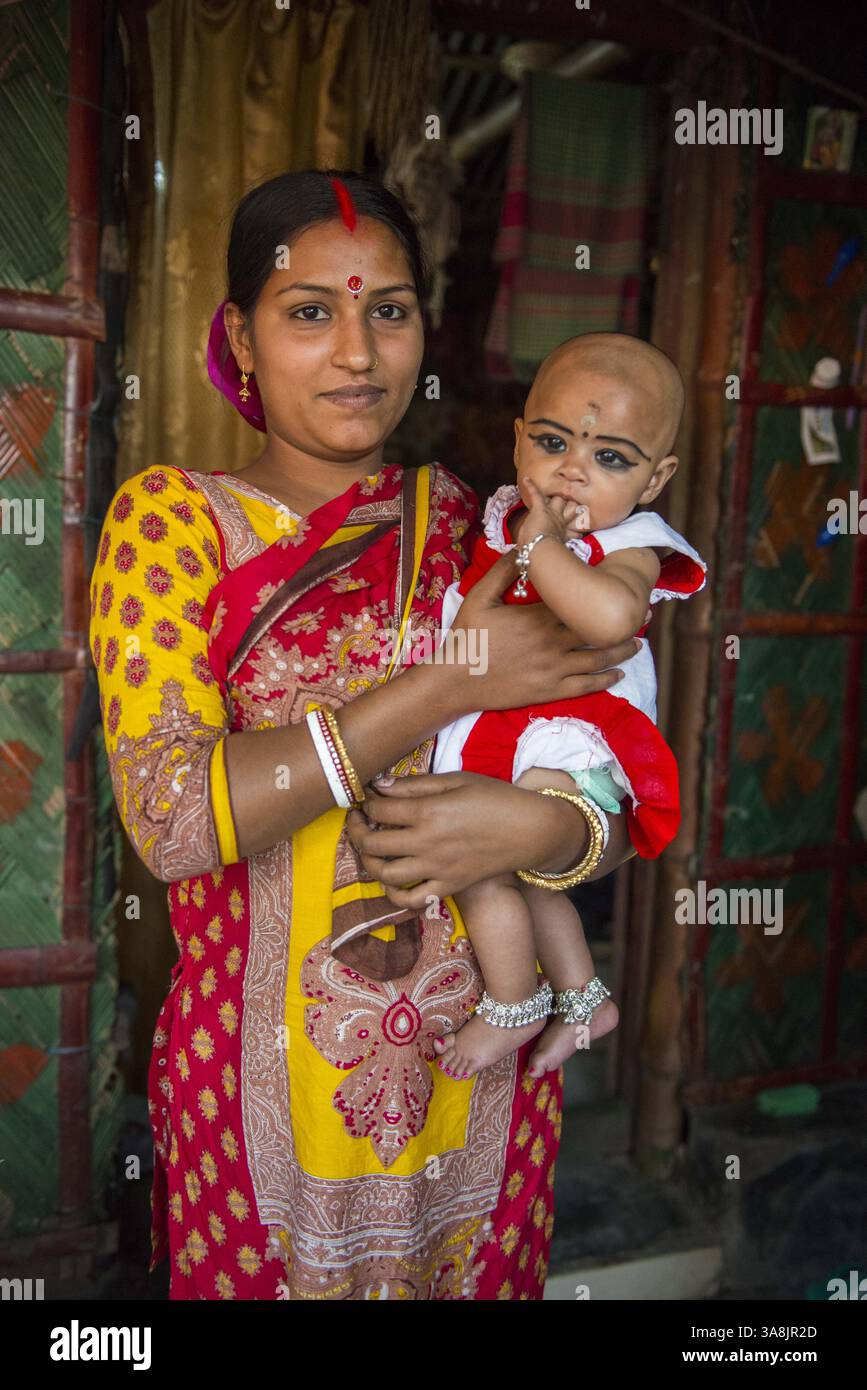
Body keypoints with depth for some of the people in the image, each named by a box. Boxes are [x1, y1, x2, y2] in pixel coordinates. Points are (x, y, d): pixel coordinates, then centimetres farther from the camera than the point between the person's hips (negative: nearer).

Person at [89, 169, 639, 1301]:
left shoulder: (481, 527, 0)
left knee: (471, 1281, 21)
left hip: (481, 1070, 3)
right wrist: (446, 683, -22)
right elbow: (169, 818, -20)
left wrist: (549, 826, -21)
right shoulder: (175, 516, -7)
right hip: (262, 1071, -2)